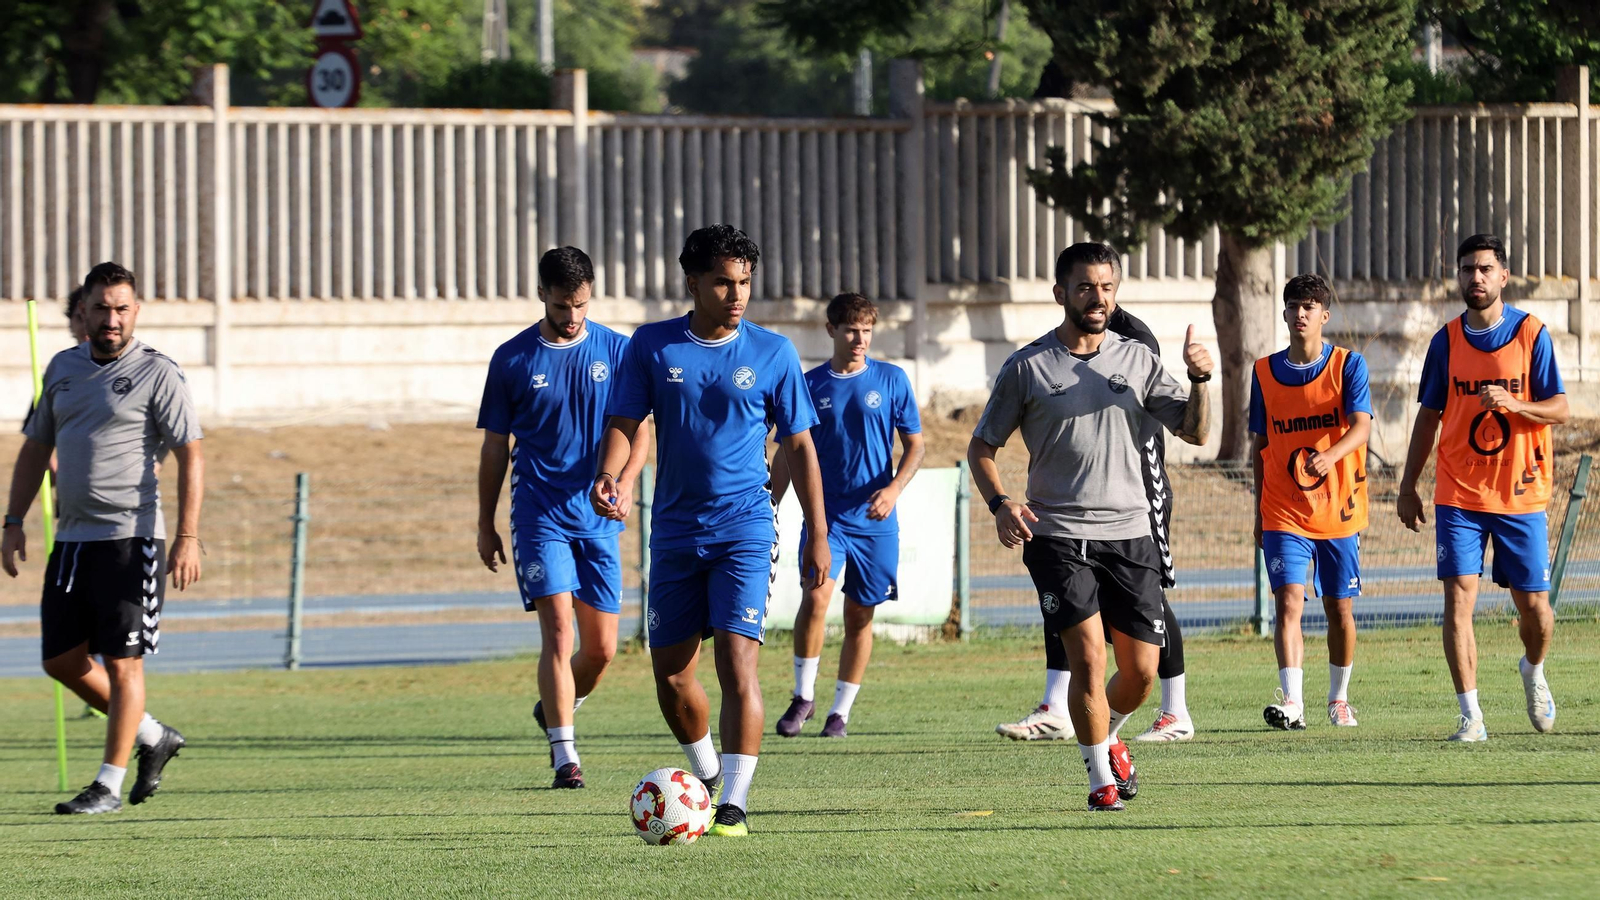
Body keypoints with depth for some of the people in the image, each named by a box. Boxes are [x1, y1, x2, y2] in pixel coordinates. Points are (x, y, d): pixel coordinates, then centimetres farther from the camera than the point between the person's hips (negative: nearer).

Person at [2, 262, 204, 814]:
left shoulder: (158, 375, -5)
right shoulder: (63, 369, 13)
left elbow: (190, 457, -9)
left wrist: (187, 537, -17)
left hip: (131, 538, -7)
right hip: (72, 538, 7)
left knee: (122, 662, -6)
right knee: (62, 660, 8)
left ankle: (109, 785, 1)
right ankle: (153, 738, 24)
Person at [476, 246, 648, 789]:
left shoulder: (616, 352, 4)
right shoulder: (513, 359, 1)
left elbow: (638, 429, 6)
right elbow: (495, 445, 8)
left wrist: (626, 480, -14)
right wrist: (484, 524, 7)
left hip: (598, 517, 2)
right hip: (540, 515, -2)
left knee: (601, 648, 4)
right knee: (558, 629, -15)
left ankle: (554, 709, 34)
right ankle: (565, 756, -15)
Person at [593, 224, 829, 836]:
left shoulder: (773, 353, 0)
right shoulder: (652, 346, 2)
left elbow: (799, 446, 5)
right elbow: (623, 423, 3)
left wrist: (818, 535, 3)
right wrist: (607, 473, -20)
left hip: (744, 529, -3)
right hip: (675, 530, 3)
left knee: (737, 663, -15)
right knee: (670, 672, 7)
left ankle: (735, 803, -13)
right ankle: (708, 774, 32)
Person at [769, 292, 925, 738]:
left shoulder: (892, 380, 3)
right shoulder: (810, 386, 3)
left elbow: (914, 446, 7)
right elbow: (787, 454, 9)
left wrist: (893, 489, -11)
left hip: (874, 521, 1)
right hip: (825, 515, -1)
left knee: (860, 615, 4)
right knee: (816, 596, -20)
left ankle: (841, 709, 17)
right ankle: (803, 696, -7)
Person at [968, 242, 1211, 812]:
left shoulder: (1137, 359, 9)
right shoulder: (1027, 368, 1)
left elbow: (1194, 432, 8)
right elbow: (982, 447, 7)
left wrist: (1199, 381, -11)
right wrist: (1000, 503, -11)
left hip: (1129, 533, 3)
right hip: (1058, 535, -3)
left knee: (1141, 670, 2)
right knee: (1088, 658, -16)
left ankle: (1108, 737, 34)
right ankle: (1101, 777, 0)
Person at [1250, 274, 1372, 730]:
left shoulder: (1348, 365, -3)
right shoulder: (1265, 372, 5)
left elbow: (1361, 427, -16)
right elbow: (1260, 445, 12)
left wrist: (1330, 455, -37)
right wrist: (1259, 511, 11)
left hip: (1340, 509, -1)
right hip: (1284, 513, 1)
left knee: (1340, 609, 8)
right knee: (1289, 601, -15)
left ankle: (1339, 698, 26)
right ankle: (1292, 702, -22)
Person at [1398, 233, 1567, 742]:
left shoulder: (1532, 335, -2)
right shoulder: (1447, 341, 4)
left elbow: (1560, 410, -2)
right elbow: (1428, 416, 11)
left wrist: (1515, 405, -22)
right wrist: (1408, 488, 9)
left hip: (1520, 494, -1)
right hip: (1458, 495, 1)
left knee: (1533, 605, 3)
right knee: (1459, 596, -12)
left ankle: (1533, 672, 36)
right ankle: (1470, 715, -9)